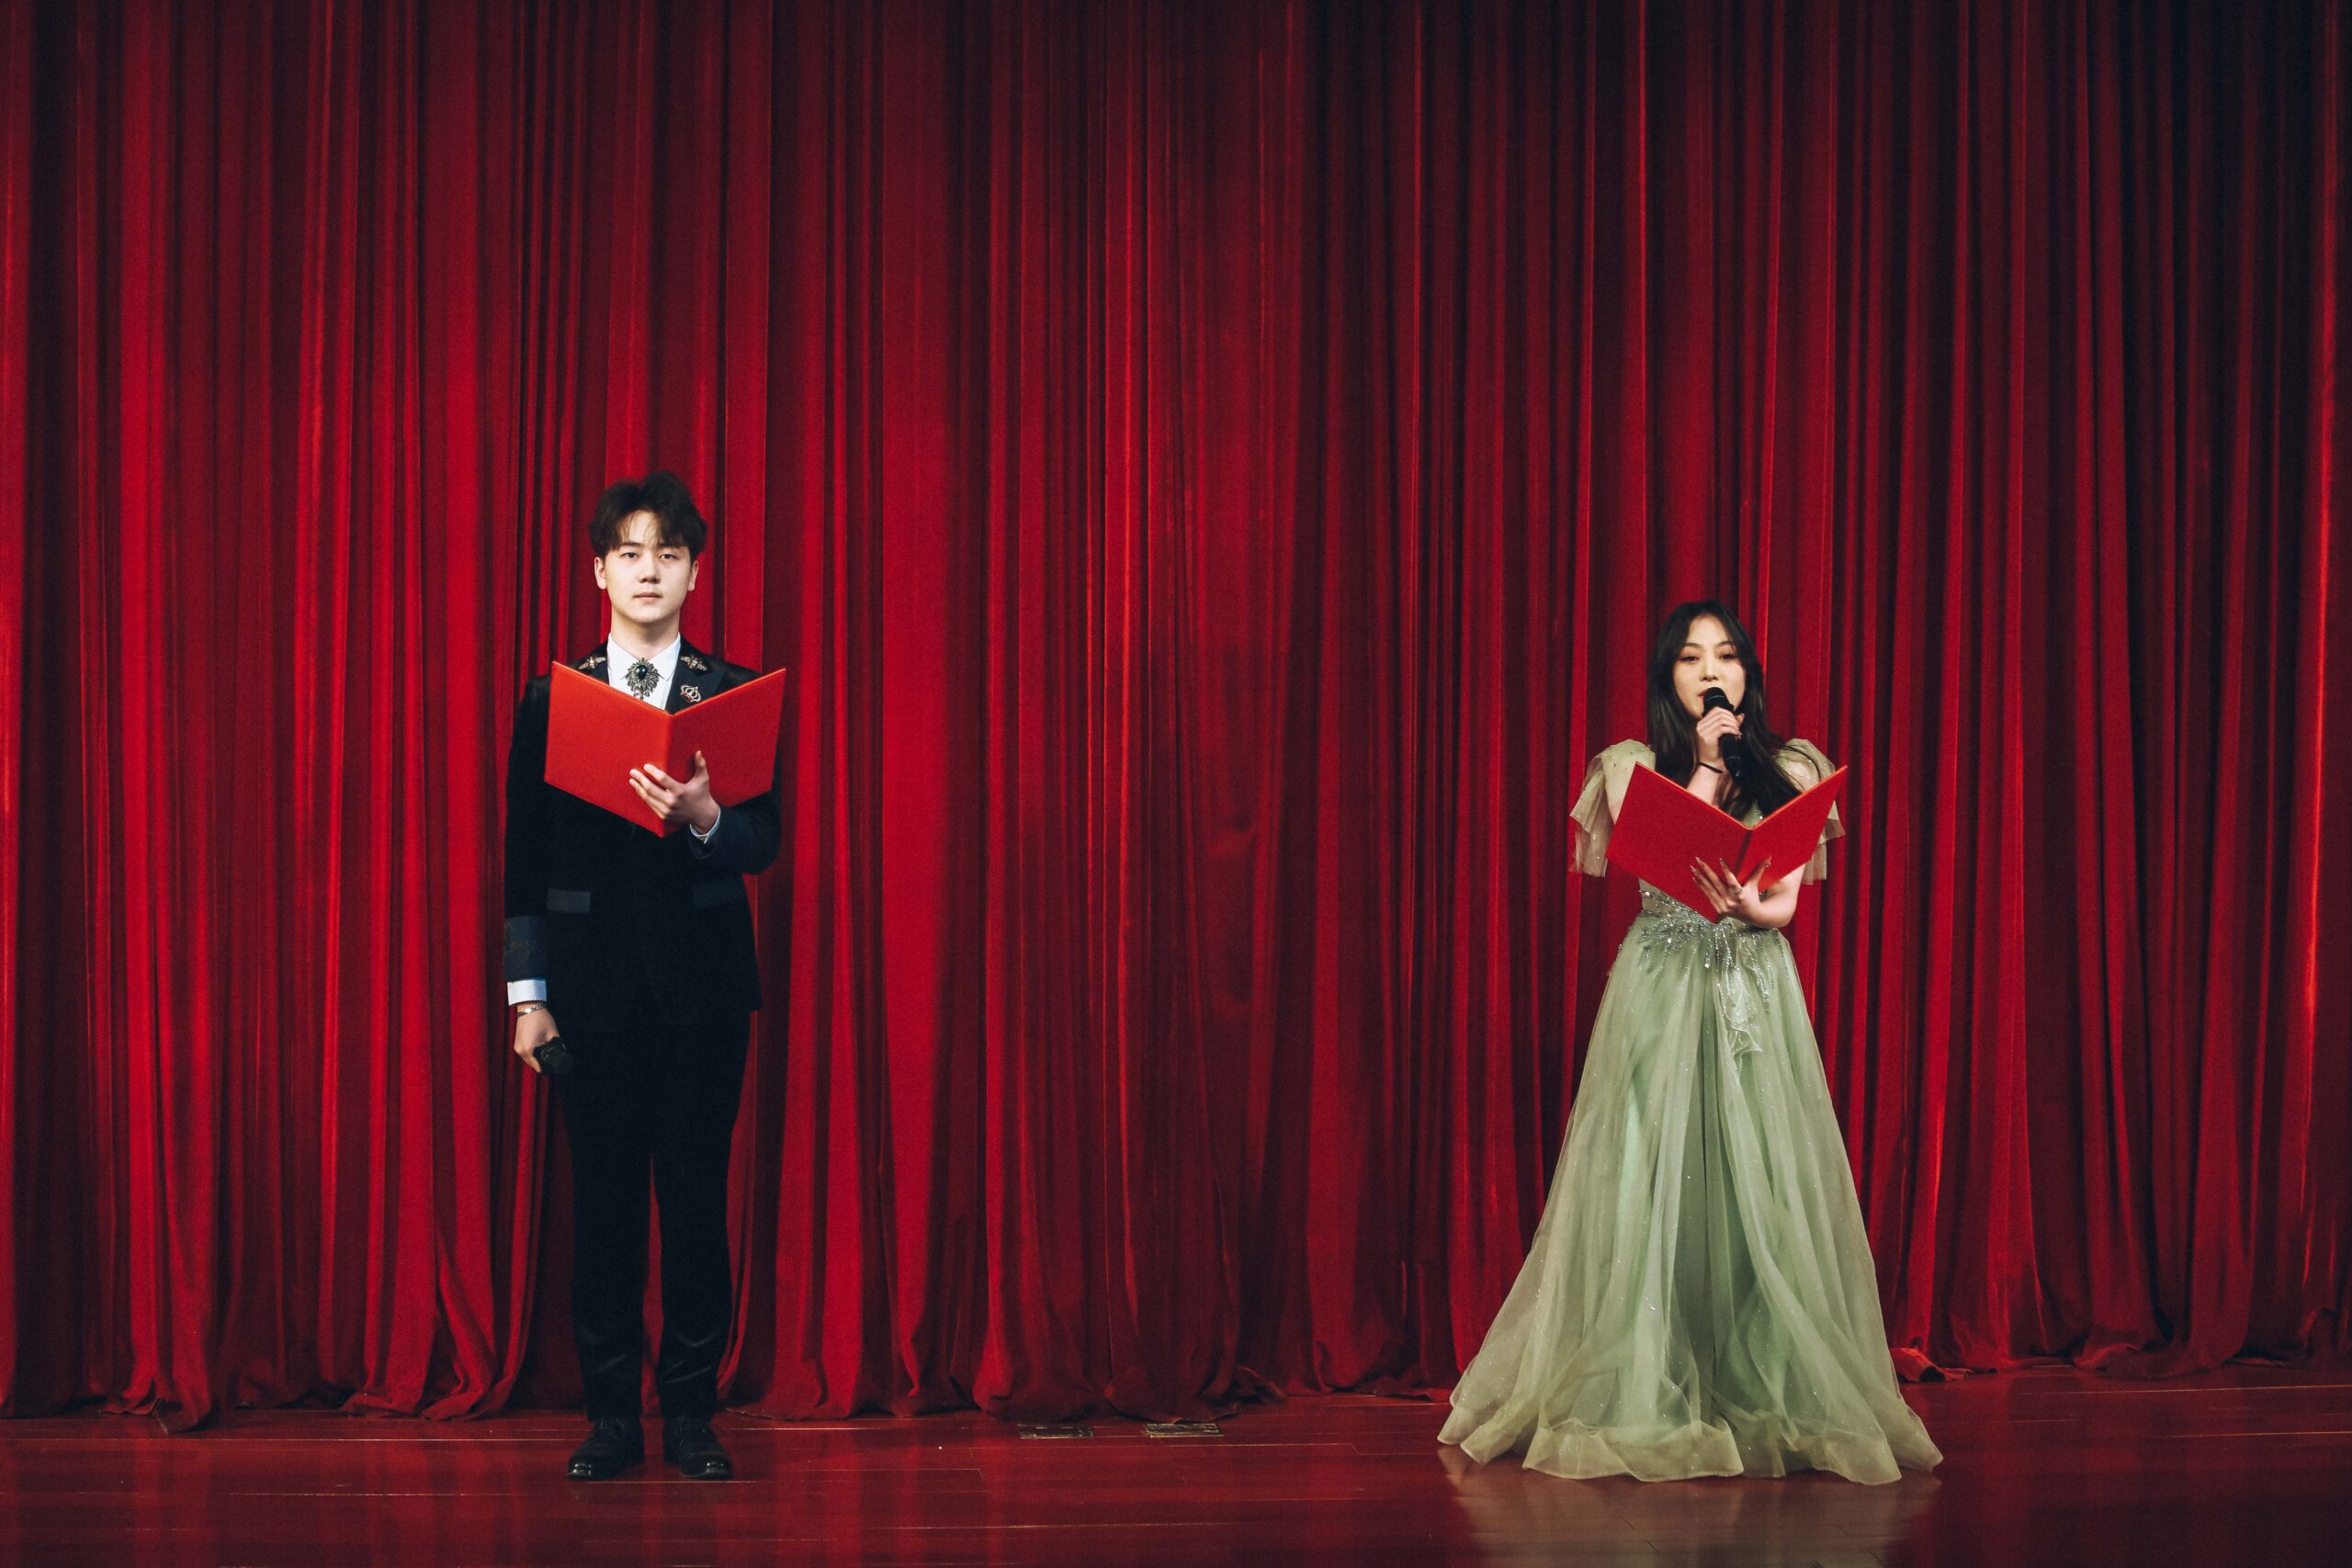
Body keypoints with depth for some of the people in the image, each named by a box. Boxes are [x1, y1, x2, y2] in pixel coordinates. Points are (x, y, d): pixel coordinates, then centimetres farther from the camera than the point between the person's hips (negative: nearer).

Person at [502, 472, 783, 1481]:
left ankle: (691, 1415, 7)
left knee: (697, 1198, 1)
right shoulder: (552, 700, 7)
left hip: (703, 981, 0)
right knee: (602, 1199, 2)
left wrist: (704, 818, -23)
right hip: (593, 982, 1)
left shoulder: (737, 697, 6)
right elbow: (525, 857, 6)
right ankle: (611, 1415, 9)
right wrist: (528, 994, 1)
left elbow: (765, 839, -1)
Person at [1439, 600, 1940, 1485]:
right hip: (1659, 994, -1)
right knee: (1653, 1186, -6)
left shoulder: (1789, 771, 10)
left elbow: (1786, 901, 0)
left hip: (1758, 993, 1)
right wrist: (1707, 765, -6)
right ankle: (1643, 1404, -2)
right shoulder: (1632, 769, 7)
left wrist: (1748, 907, -23)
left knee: (1760, 1191, -5)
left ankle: (1770, 1403, 0)